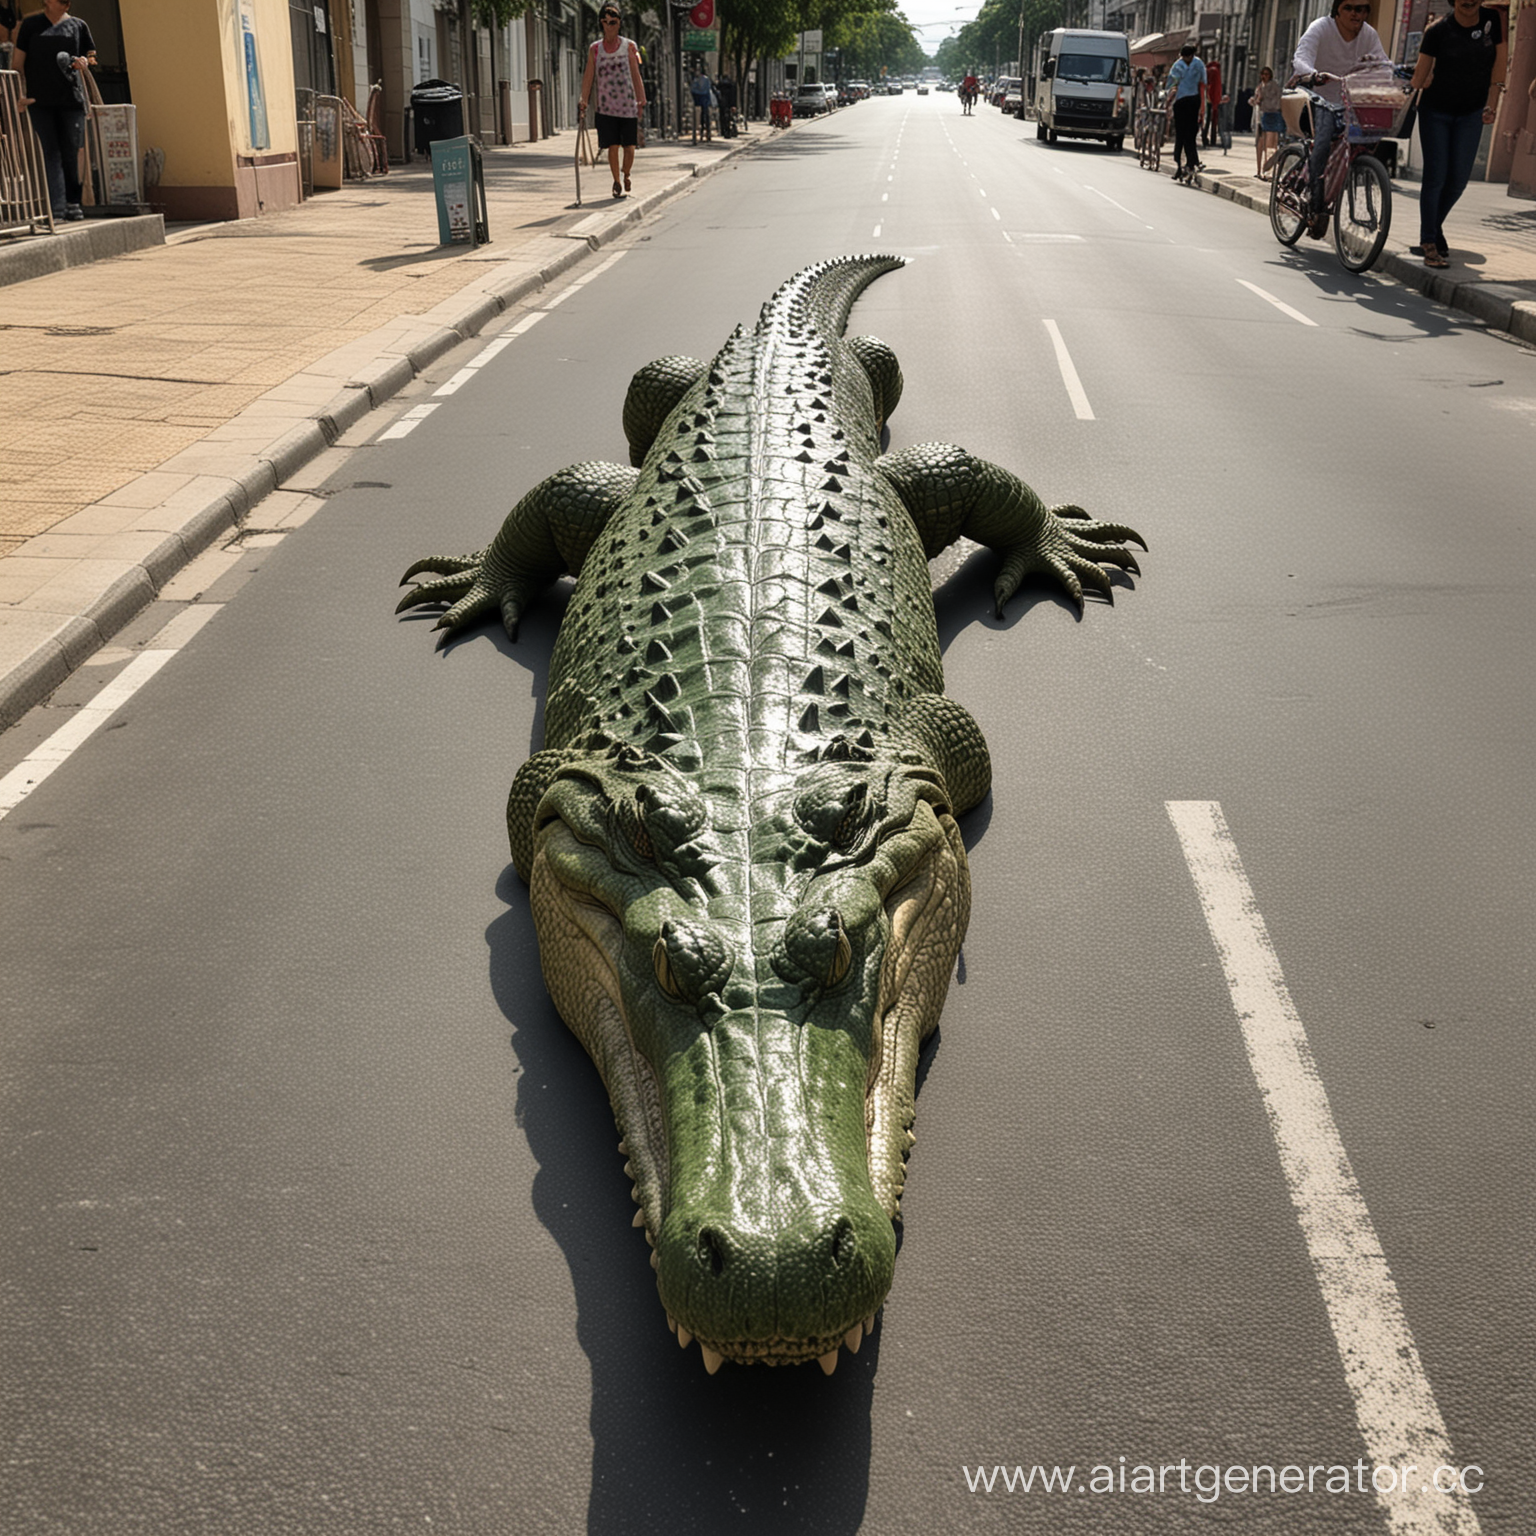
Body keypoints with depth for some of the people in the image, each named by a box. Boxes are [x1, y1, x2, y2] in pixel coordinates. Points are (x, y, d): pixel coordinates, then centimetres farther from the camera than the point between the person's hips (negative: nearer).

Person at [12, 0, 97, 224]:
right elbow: (17, 62, 6)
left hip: (72, 97, 1)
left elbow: (91, 54, 21)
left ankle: (72, 204, 18)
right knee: (51, 151, -6)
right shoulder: (30, 24, 6)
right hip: (40, 99, -1)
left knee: (70, 152, 4)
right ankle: (57, 208, -11)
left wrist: (84, 61, -3)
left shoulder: (77, 25, 10)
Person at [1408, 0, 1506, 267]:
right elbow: (1419, 78, -8)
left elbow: (1500, 60, -4)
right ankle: (1429, 242, 3)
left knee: (1459, 179, 4)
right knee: (1435, 176, -5)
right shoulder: (1439, 31, -13)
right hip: (1436, 111, -2)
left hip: (1471, 114, 2)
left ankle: (1435, 227, 28)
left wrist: (1492, 104, -6)